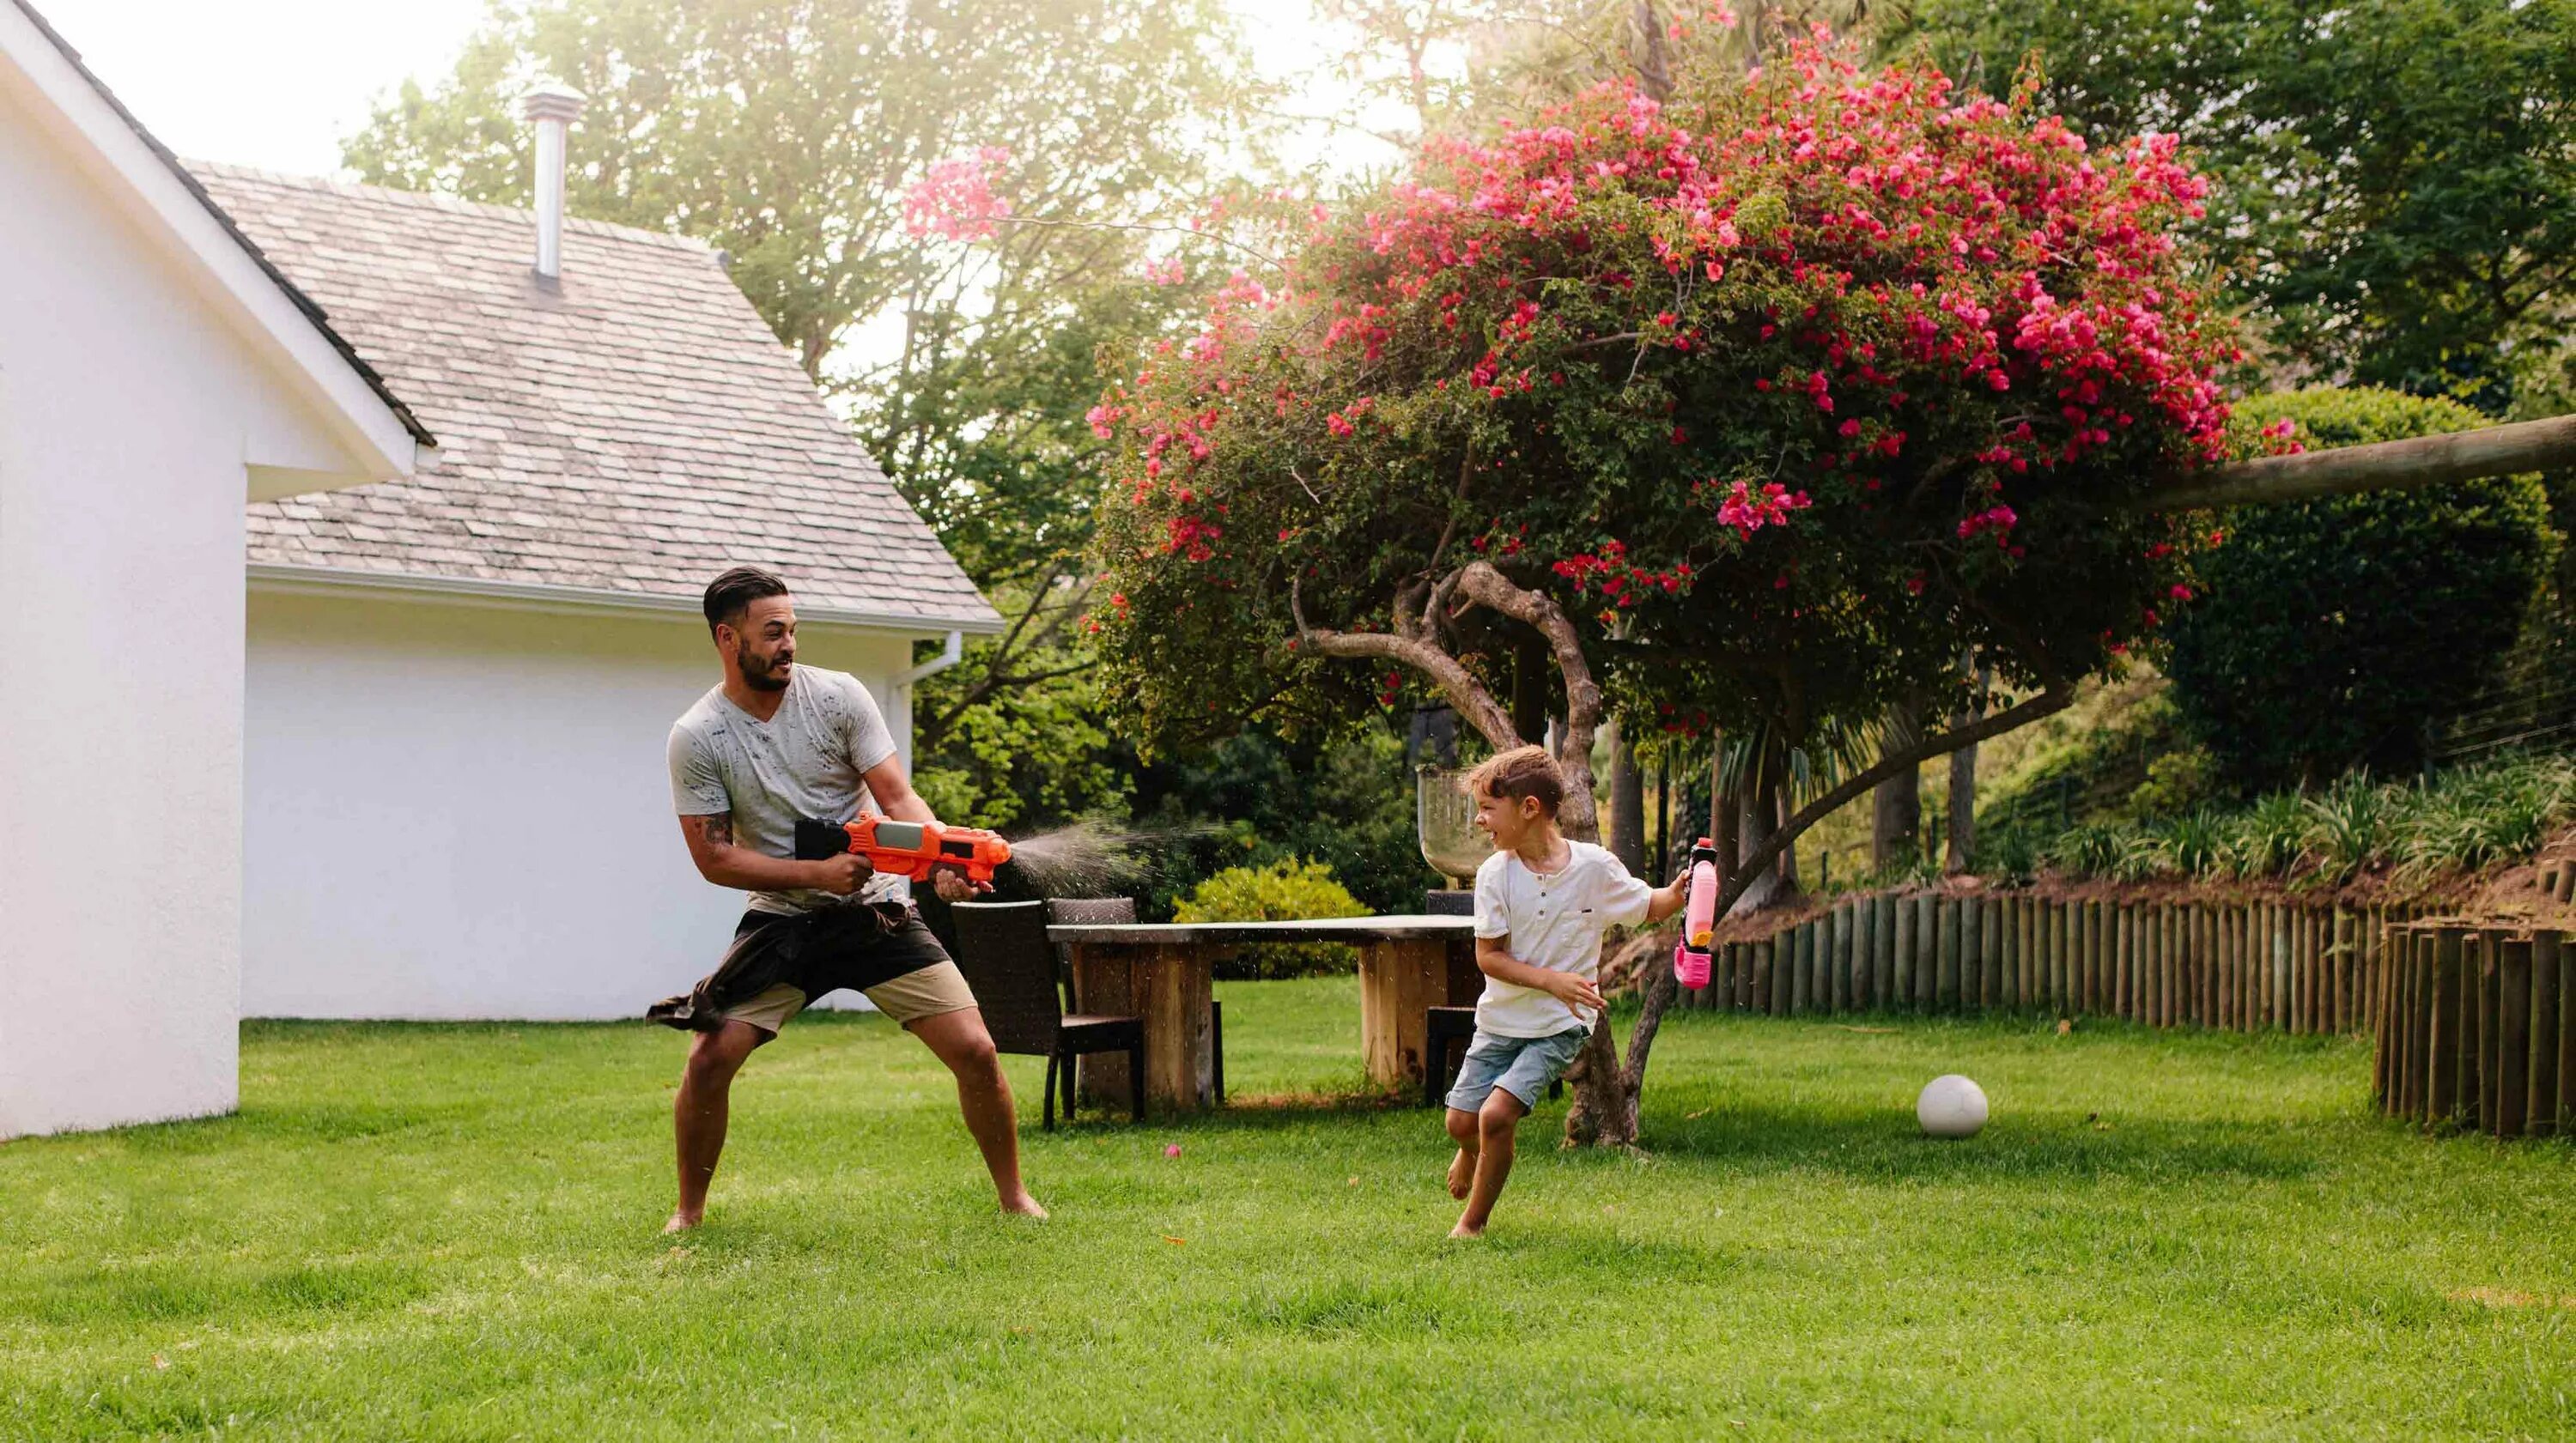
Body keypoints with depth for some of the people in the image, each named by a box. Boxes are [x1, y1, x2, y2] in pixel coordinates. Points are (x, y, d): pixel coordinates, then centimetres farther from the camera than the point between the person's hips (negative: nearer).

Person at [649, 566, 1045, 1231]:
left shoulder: (838, 696, -6)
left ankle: (1014, 1198, 12)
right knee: (709, 1059, -14)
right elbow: (714, 857, -9)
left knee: (975, 1051, -7)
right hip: (781, 920, 0)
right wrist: (818, 872, -20)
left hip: (877, 909, 1)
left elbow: (897, 797, -9)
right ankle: (688, 1213, 8)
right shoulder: (696, 739, -8)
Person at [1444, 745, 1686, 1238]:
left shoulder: (1594, 866, -10)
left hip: (1559, 1026, -3)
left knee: (1498, 1114, -18)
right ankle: (1472, 1153, 41)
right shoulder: (1495, 874, -9)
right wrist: (1552, 981, -24)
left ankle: (1473, 1223, 3)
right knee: (1461, 1120, 1)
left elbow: (1650, 906, 5)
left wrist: (1682, 890, -18)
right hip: (1501, 1019, 3)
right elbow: (1488, 957, -10)